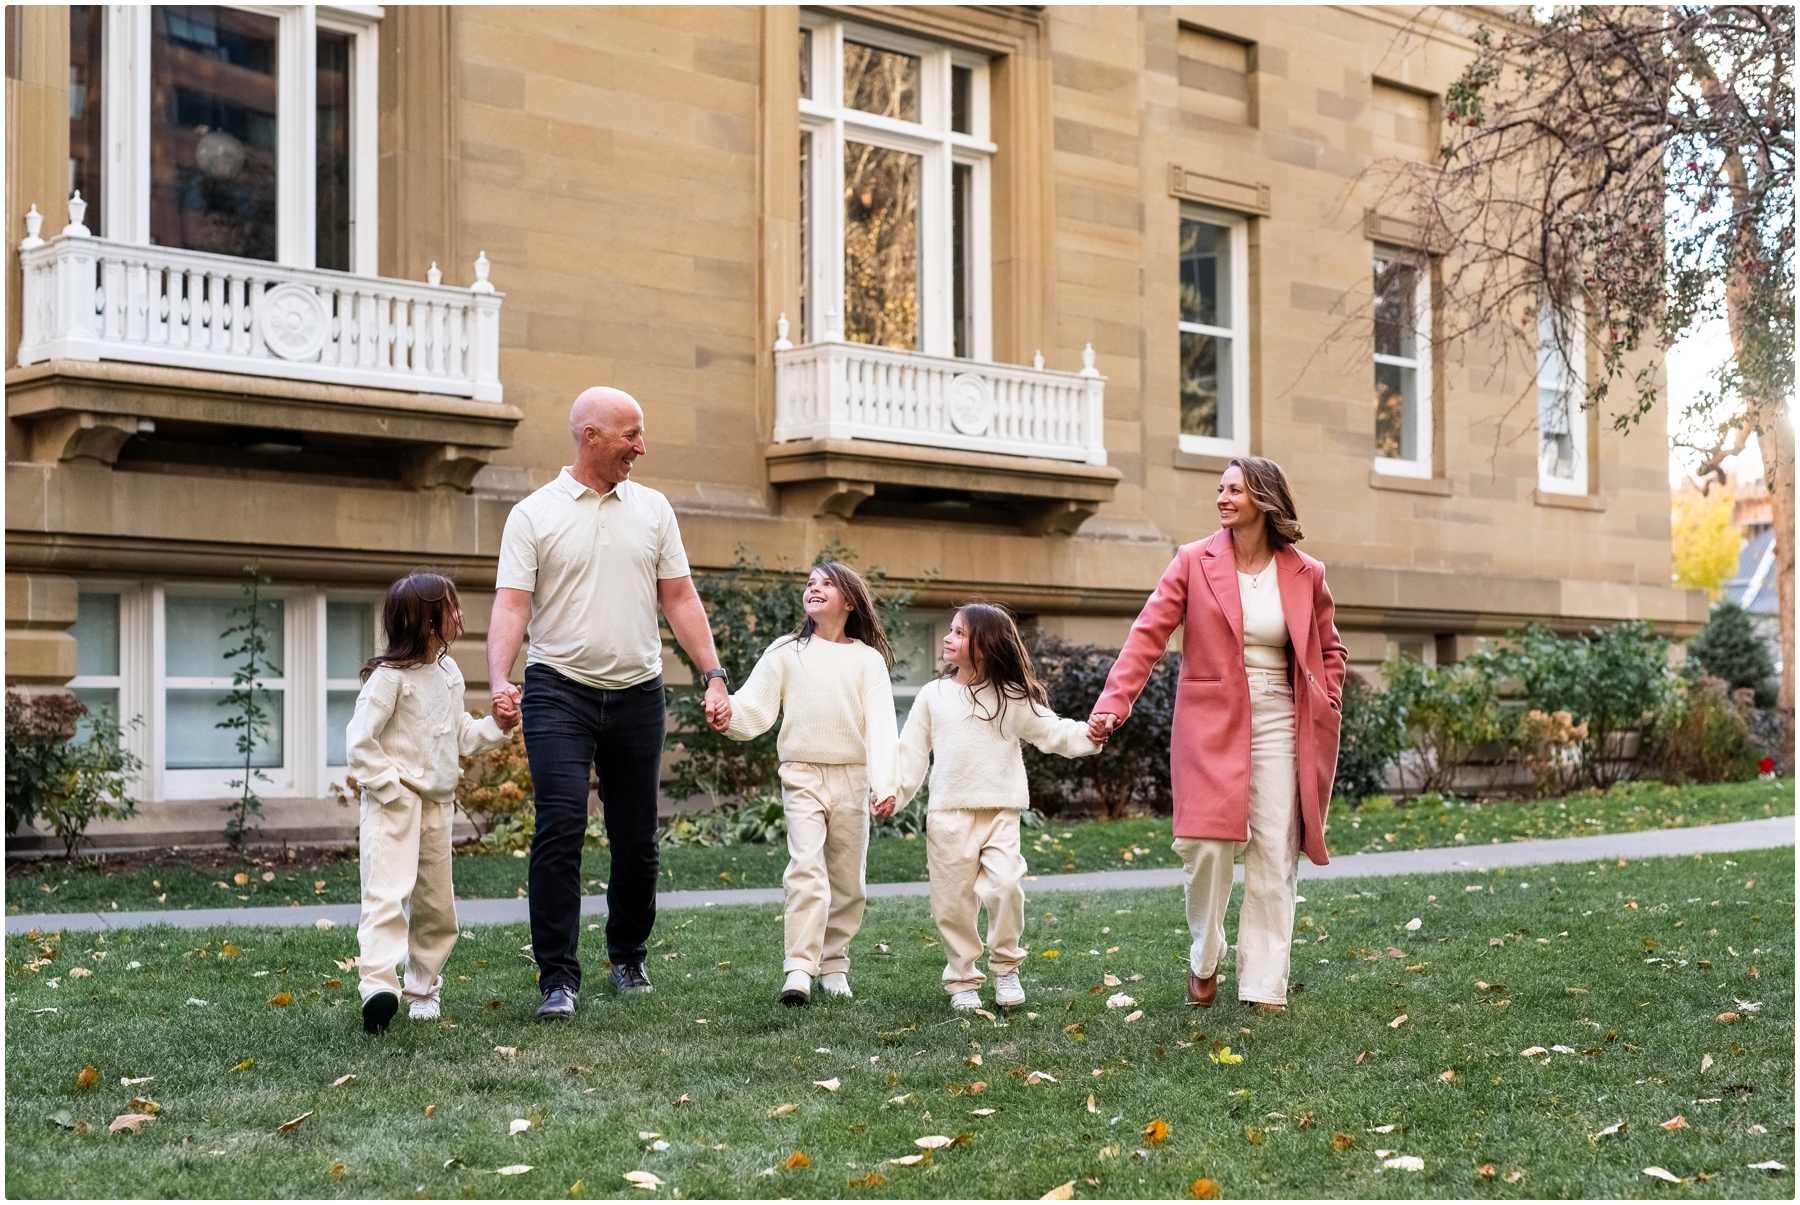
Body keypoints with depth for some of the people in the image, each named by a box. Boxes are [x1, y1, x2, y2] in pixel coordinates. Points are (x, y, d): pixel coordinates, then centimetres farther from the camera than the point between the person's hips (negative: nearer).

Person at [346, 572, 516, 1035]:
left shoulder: (449, 674, 10)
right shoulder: (390, 677, -15)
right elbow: (360, 740, -16)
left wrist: (497, 727, 4)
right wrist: (389, 788, -18)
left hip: (436, 805, 8)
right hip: (394, 805, -8)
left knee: (435, 906, 12)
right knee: (387, 894, -19)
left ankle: (424, 990, 25)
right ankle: (378, 985, -27)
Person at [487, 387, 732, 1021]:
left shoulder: (652, 508, 10)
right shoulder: (534, 515, -1)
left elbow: (679, 600, 11)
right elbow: (510, 606, -7)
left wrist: (713, 675, 2)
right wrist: (499, 680, -23)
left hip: (636, 693, 4)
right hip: (559, 690, -3)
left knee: (636, 839, 9)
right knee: (559, 831, -13)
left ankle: (628, 959, 27)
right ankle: (558, 978, -9)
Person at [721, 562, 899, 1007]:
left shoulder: (868, 659, 3)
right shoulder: (786, 653, 5)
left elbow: (880, 722, -6)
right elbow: (755, 709, -1)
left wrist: (884, 783, -17)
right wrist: (727, 711, -24)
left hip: (852, 776, 1)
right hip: (802, 774, -1)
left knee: (847, 877, 6)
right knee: (806, 867, -14)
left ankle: (834, 964, 19)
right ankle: (799, 970, -18)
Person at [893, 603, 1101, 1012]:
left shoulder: (1013, 698, 4)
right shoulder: (933, 696, 7)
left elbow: (1051, 731, 1)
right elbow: (913, 751, 9)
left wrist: (1086, 736, -17)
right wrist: (893, 792, -1)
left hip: (1000, 812, -1)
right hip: (948, 813, 2)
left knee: (1005, 886, -17)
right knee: (953, 902, 3)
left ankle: (1006, 969, 2)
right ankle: (962, 981, 16)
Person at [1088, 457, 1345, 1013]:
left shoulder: (1304, 575, 5)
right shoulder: (1194, 561, -1)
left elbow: (1329, 649, 19)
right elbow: (1147, 635, -7)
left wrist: (1325, 711, 6)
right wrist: (1112, 704, -18)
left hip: (1279, 723, 2)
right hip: (1211, 722, -1)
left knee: (1275, 855, -1)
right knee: (1206, 845, -8)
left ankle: (1266, 986, 7)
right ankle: (1205, 960, 18)